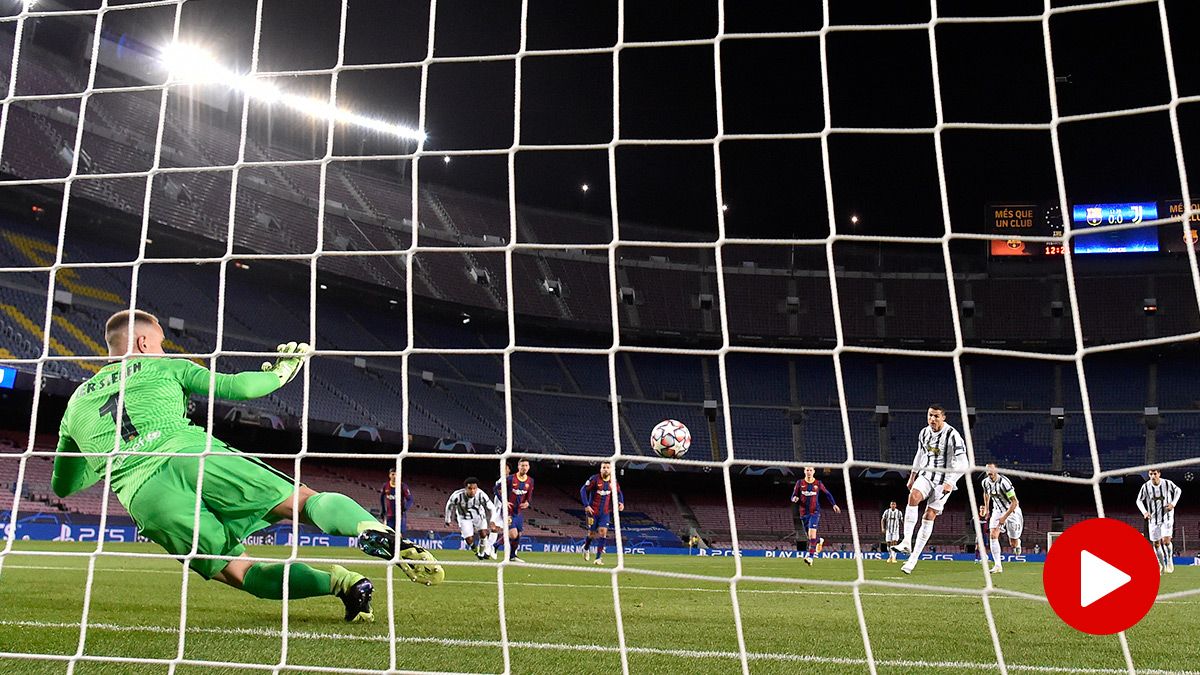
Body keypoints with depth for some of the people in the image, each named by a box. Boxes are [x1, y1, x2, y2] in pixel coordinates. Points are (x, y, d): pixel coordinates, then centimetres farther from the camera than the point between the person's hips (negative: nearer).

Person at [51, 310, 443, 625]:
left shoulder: (75, 404, 30)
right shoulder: (163, 367, 21)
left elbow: (63, 485, 37)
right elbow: (232, 386, 15)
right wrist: (280, 373, 32)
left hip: (144, 497, 2)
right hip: (194, 456, -2)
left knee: (240, 572, 5)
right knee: (303, 499, -4)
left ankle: (337, 582, -22)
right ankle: (375, 533, -36)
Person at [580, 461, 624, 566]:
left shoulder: (613, 481, 1)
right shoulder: (594, 479, -12)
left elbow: (619, 493, 15)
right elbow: (583, 490, -10)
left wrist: (621, 502, -4)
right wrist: (586, 505, -17)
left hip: (605, 512, 3)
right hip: (593, 511, -3)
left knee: (603, 532, -10)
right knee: (591, 533, 5)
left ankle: (598, 558, -4)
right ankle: (586, 548, 38)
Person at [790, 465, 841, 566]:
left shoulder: (818, 484, 2)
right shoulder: (800, 483, 3)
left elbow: (827, 494, 14)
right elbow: (793, 497, 5)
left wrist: (834, 504, 5)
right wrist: (794, 499, -18)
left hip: (815, 512, -3)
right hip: (804, 512, 3)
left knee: (812, 533, -19)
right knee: (809, 535, 13)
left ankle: (810, 557, -22)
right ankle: (819, 541, 48)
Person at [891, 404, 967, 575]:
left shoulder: (952, 435, -15)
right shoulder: (924, 433, 4)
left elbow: (962, 464, -16)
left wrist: (950, 482, -25)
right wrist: (912, 476, 22)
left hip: (944, 480, -4)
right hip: (926, 475, 4)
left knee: (929, 516, -5)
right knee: (913, 496, -26)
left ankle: (914, 557, 1)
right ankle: (907, 542, -28)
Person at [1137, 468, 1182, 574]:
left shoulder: (1168, 483, -12)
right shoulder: (1146, 486, -10)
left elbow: (1178, 491, 9)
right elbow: (1139, 500, 2)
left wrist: (1173, 504, -5)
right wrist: (1144, 512, -14)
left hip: (1167, 517, -2)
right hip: (1153, 519, 2)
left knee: (1166, 540, -18)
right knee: (1156, 544, 6)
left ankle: (1170, 561, 6)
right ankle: (1162, 566, 23)